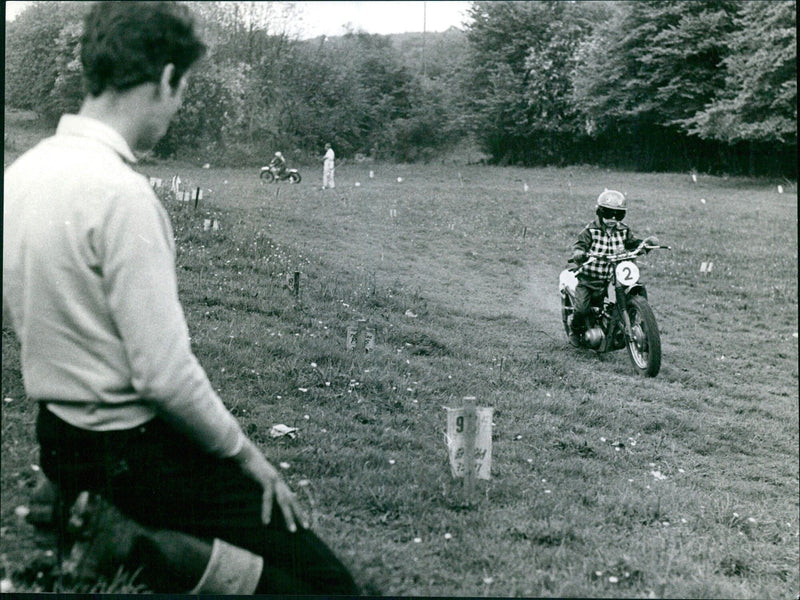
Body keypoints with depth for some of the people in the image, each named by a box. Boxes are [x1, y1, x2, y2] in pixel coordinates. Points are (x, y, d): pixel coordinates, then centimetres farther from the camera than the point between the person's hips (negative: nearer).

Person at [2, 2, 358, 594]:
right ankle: (144, 546, -13)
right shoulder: (121, 194, -24)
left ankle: (121, 531, 5)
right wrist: (247, 455, -9)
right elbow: (165, 375, -24)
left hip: (58, 439, 9)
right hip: (136, 452, -9)